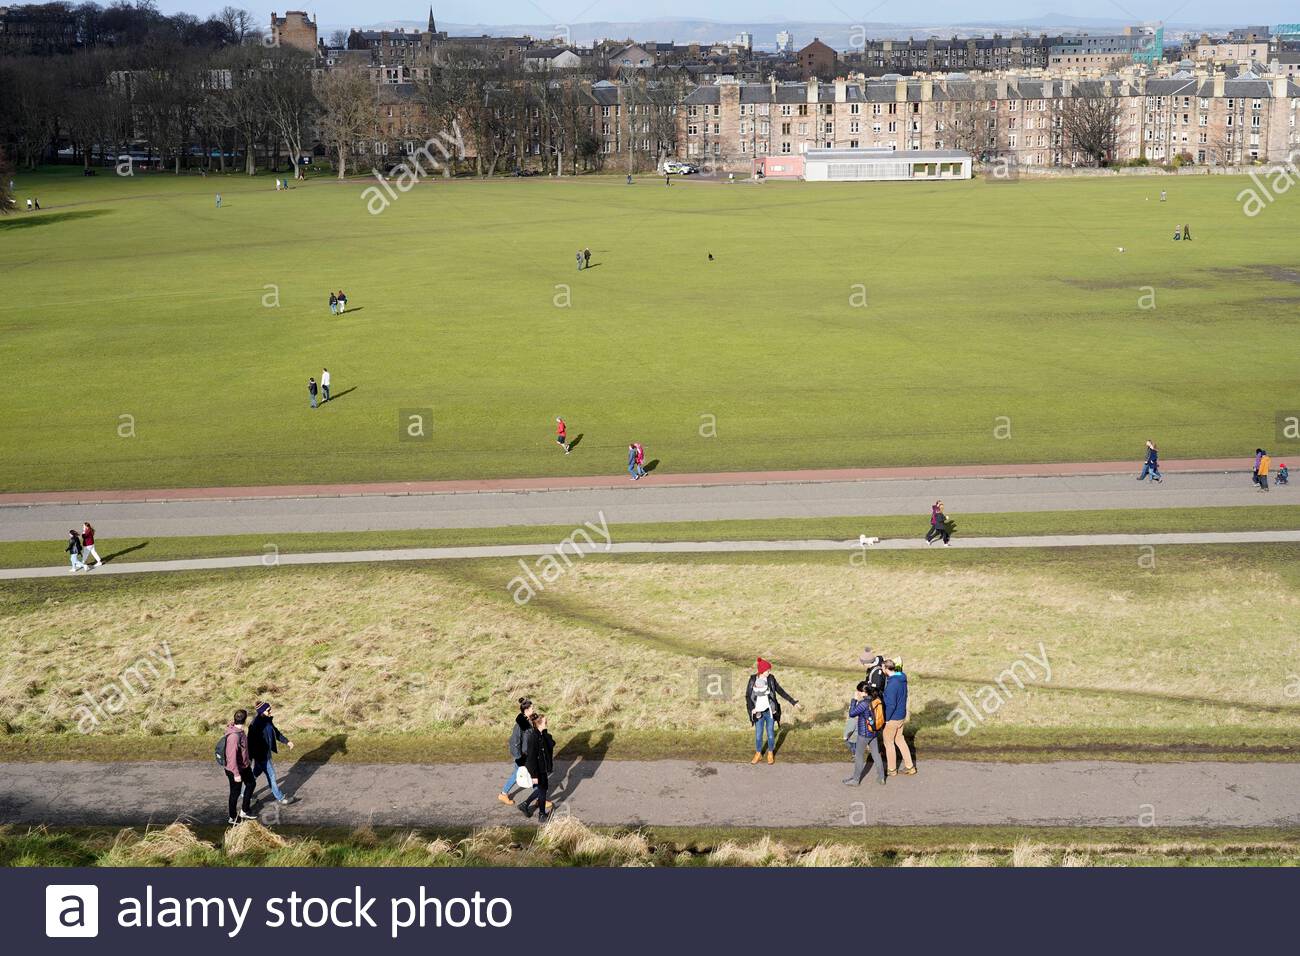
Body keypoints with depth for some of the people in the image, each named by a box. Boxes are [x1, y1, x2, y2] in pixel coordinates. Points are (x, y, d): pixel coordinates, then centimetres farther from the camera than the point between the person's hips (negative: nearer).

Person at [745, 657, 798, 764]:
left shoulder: (771, 679, -6)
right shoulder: (752, 679, -7)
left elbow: (780, 691, 3)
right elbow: (748, 695, -4)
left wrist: (792, 701, 4)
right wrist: (752, 708, -18)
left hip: (770, 711, 0)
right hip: (758, 713, 0)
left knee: (770, 734, 8)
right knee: (758, 735, 8)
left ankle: (771, 754, 28)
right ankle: (758, 754, 28)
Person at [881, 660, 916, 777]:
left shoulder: (892, 684, -29)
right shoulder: (902, 678, -1)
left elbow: (891, 705, -26)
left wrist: (886, 719, -16)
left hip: (892, 718, -8)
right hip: (902, 715, 8)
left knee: (889, 743, 10)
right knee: (899, 739, 22)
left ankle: (892, 770, 23)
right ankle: (910, 767, 26)